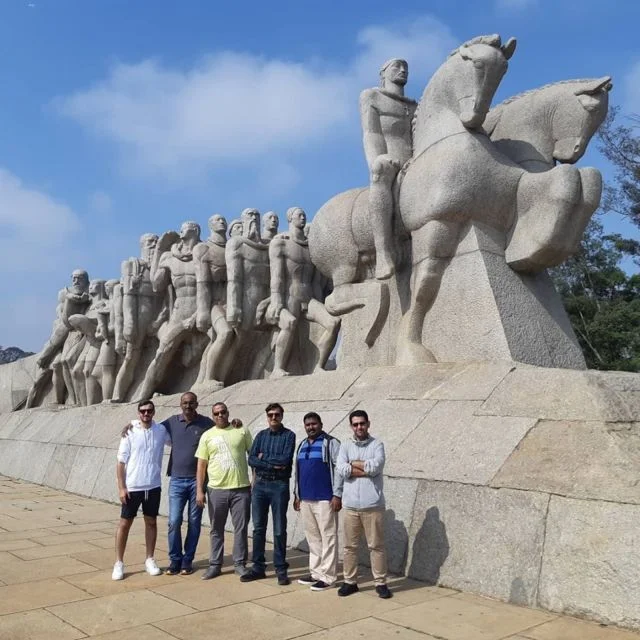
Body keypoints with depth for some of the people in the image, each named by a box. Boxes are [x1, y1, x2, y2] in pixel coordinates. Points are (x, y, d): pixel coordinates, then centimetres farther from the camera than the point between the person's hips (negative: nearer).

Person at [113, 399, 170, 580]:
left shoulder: (161, 430, -1)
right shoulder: (130, 432, -8)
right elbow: (121, 462, -7)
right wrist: (121, 487, -10)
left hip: (153, 486, 3)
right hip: (132, 487, -3)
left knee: (151, 522, 12)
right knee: (125, 524, 5)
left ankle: (149, 560, 24)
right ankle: (119, 563, 16)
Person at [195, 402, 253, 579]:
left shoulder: (242, 431, 2)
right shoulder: (207, 436, 4)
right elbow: (201, 464, 4)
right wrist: (199, 490, -2)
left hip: (241, 488, -1)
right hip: (216, 490, 1)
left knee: (241, 528, 5)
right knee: (216, 530, 11)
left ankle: (240, 564, 18)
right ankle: (215, 565, 22)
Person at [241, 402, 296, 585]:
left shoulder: (288, 435, -3)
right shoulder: (261, 435, 9)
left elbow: (285, 460, -15)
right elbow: (251, 460, -1)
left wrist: (264, 457, -6)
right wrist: (273, 464, -13)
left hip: (279, 485, -4)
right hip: (260, 484, 4)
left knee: (279, 530, 3)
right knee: (258, 528, 9)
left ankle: (281, 569, 13)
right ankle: (258, 567, 19)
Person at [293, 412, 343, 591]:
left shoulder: (331, 443, -5)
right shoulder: (302, 445, 16)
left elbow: (339, 469, -11)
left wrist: (337, 495, -15)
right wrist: (297, 495, 16)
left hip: (325, 499, -7)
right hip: (305, 499, 7)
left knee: (328, 537, -2)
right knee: (313, 538, 12)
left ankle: (328, 576, 3)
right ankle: (316, 572, 21)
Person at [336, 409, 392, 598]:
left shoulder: (377, 445, 0)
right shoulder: (345, 446, 6)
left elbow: (376, 466, -17)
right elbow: (341, 470, -9)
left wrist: (354, 463, -6)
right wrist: (367, 468, -12)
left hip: (373, 505, -2)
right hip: (351, 505, 2)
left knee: (376, 546, 5)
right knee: (350, 546, 10)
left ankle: (381, 583, 16)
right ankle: (350, 581, 22)